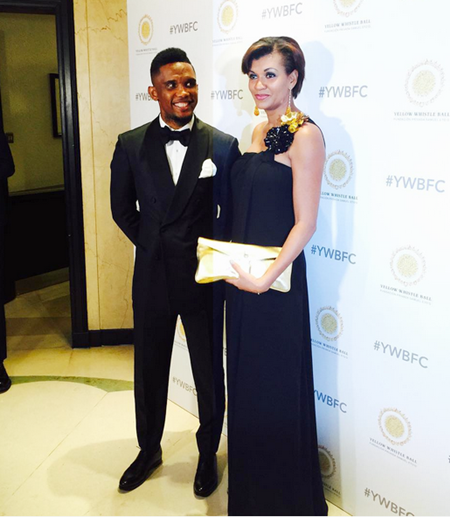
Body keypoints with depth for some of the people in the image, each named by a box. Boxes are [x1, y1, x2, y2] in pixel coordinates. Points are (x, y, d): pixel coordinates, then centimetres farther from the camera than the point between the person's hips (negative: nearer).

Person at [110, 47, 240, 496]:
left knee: (209, 373, 11)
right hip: (151, 277, 2)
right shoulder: (131, 145, -1)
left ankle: (208, 454, 36)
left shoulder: (223, 146, -6)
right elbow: (122, 209, 9)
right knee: (149, 370, 17)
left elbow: (232, 211, 1)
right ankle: (149, 450, 41)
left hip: (204, 278, -1)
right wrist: (153, 245, 5)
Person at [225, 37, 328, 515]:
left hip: (276, 282, -8)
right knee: (244, 377, 20)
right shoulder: (259, 132, 11)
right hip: (241, 275, 8)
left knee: (277, 383, 7)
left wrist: (265, 278, -23)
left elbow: (305, 222, -19)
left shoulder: (304, 136, -14)